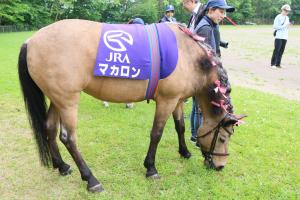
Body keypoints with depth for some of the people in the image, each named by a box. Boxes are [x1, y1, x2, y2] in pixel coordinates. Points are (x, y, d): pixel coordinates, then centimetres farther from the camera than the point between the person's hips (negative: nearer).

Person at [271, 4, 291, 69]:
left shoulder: (287, 18, 17)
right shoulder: (278, 17, -5)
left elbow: (286, 26, 21)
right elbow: (275, 26, -12)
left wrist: (288, 25, -2)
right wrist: (284, 26, -16)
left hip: (285, 37, 7)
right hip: (278, 37, -6)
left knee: (281, 51, 4)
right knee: (276, 50, -8)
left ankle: (278, 64, 9)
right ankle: (273, 64, -3)